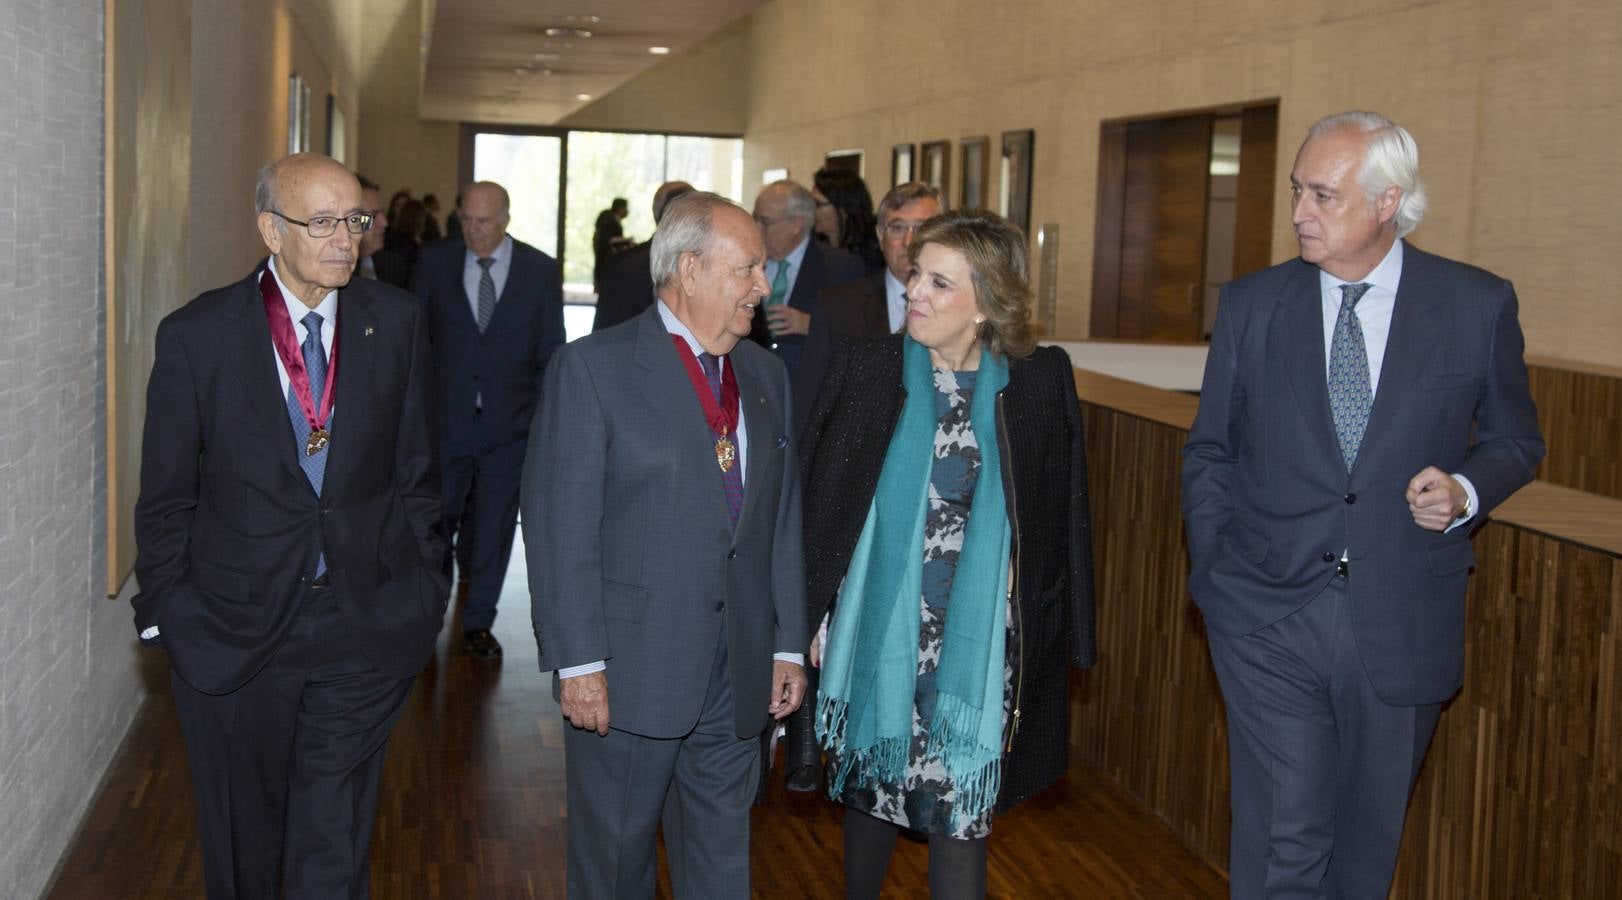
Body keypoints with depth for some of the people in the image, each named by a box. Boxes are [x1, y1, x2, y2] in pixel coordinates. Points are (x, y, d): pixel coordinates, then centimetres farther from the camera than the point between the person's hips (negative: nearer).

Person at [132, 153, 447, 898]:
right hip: (234, 626, 0)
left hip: (367, 627, 1)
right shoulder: (196, 335, -8)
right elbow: (165, 496, -1)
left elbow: (416, 468, 5)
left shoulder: (397, 321, -2)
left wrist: (424, 580, 4)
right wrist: (162, 611, -1)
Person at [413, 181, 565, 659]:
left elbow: (551, 350, 5)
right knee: (435, 518, 4)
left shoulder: (541, 270, 1)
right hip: (446, 419, 0)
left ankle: (478, 623, 17)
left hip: (509, 423, 0)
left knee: (494, 525, 6)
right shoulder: (435, 262, 3)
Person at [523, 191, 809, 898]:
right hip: (629, 672, -5)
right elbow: (559, 527, -12)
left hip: (739, 676, 5)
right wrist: (578, 662, -16)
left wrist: (789, 644, 10)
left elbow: (783, 520, 13)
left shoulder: (766, 376, 11)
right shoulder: (592, 368, -8)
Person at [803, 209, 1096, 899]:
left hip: (977, 649, -1)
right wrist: (815, 613, 1)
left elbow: (1063, 517, 2)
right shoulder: (866, 365, -3)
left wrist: (1067, 633, 3)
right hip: (877, 637, 2)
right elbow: (818, 497, 2)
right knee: (869, 792, 16)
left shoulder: (1041, 380, -4)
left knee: (961, 810, 2)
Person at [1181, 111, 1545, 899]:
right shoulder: (1250, 304, 2)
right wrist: (1214, 574, 3)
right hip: (1269, 621, 0)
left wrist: (1465, 492, -11)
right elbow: (1209, 452, 11)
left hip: (1403, 627, 0)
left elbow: (1515, 440, 10)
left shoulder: (1478, 305, -1)